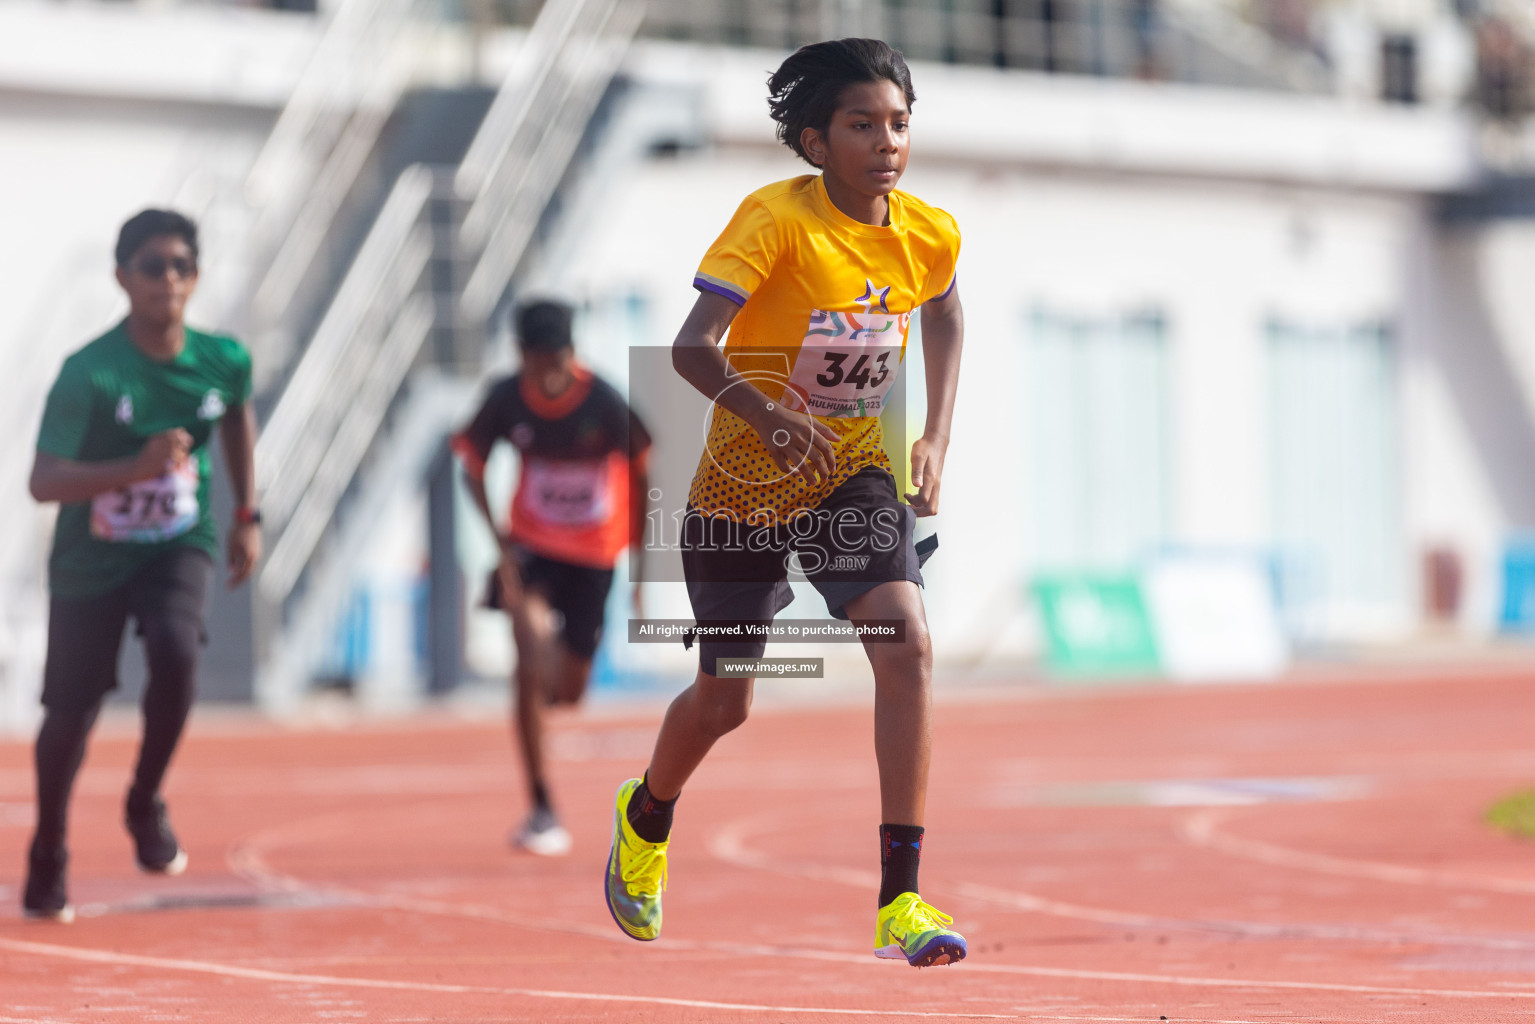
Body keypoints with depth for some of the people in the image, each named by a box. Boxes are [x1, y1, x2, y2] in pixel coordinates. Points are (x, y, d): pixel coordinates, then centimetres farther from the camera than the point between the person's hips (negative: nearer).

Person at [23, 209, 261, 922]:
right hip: (91, 559, -2)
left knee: (176, 651, -28)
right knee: (71, 710, 4)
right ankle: (47, 857, 30)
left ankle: (145, 805, -4)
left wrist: (247, 516, 17)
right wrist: (137, 467, -37)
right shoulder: (89, 373, -21)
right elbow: (44, 481, -25)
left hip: (179, 545, 2)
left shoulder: (224, 362, -9)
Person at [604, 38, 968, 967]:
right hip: (745, 481, -2)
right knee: (725, 699, 12)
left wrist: (936, 439, 7)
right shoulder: (775, 219, -22)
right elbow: (692, 347, -31)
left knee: (907, 642, -24)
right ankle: (646, 818, 48)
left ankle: (900, 899, -22)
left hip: (857, 472, 3)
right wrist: (765, 411, -49)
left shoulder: (928, 235, -7)